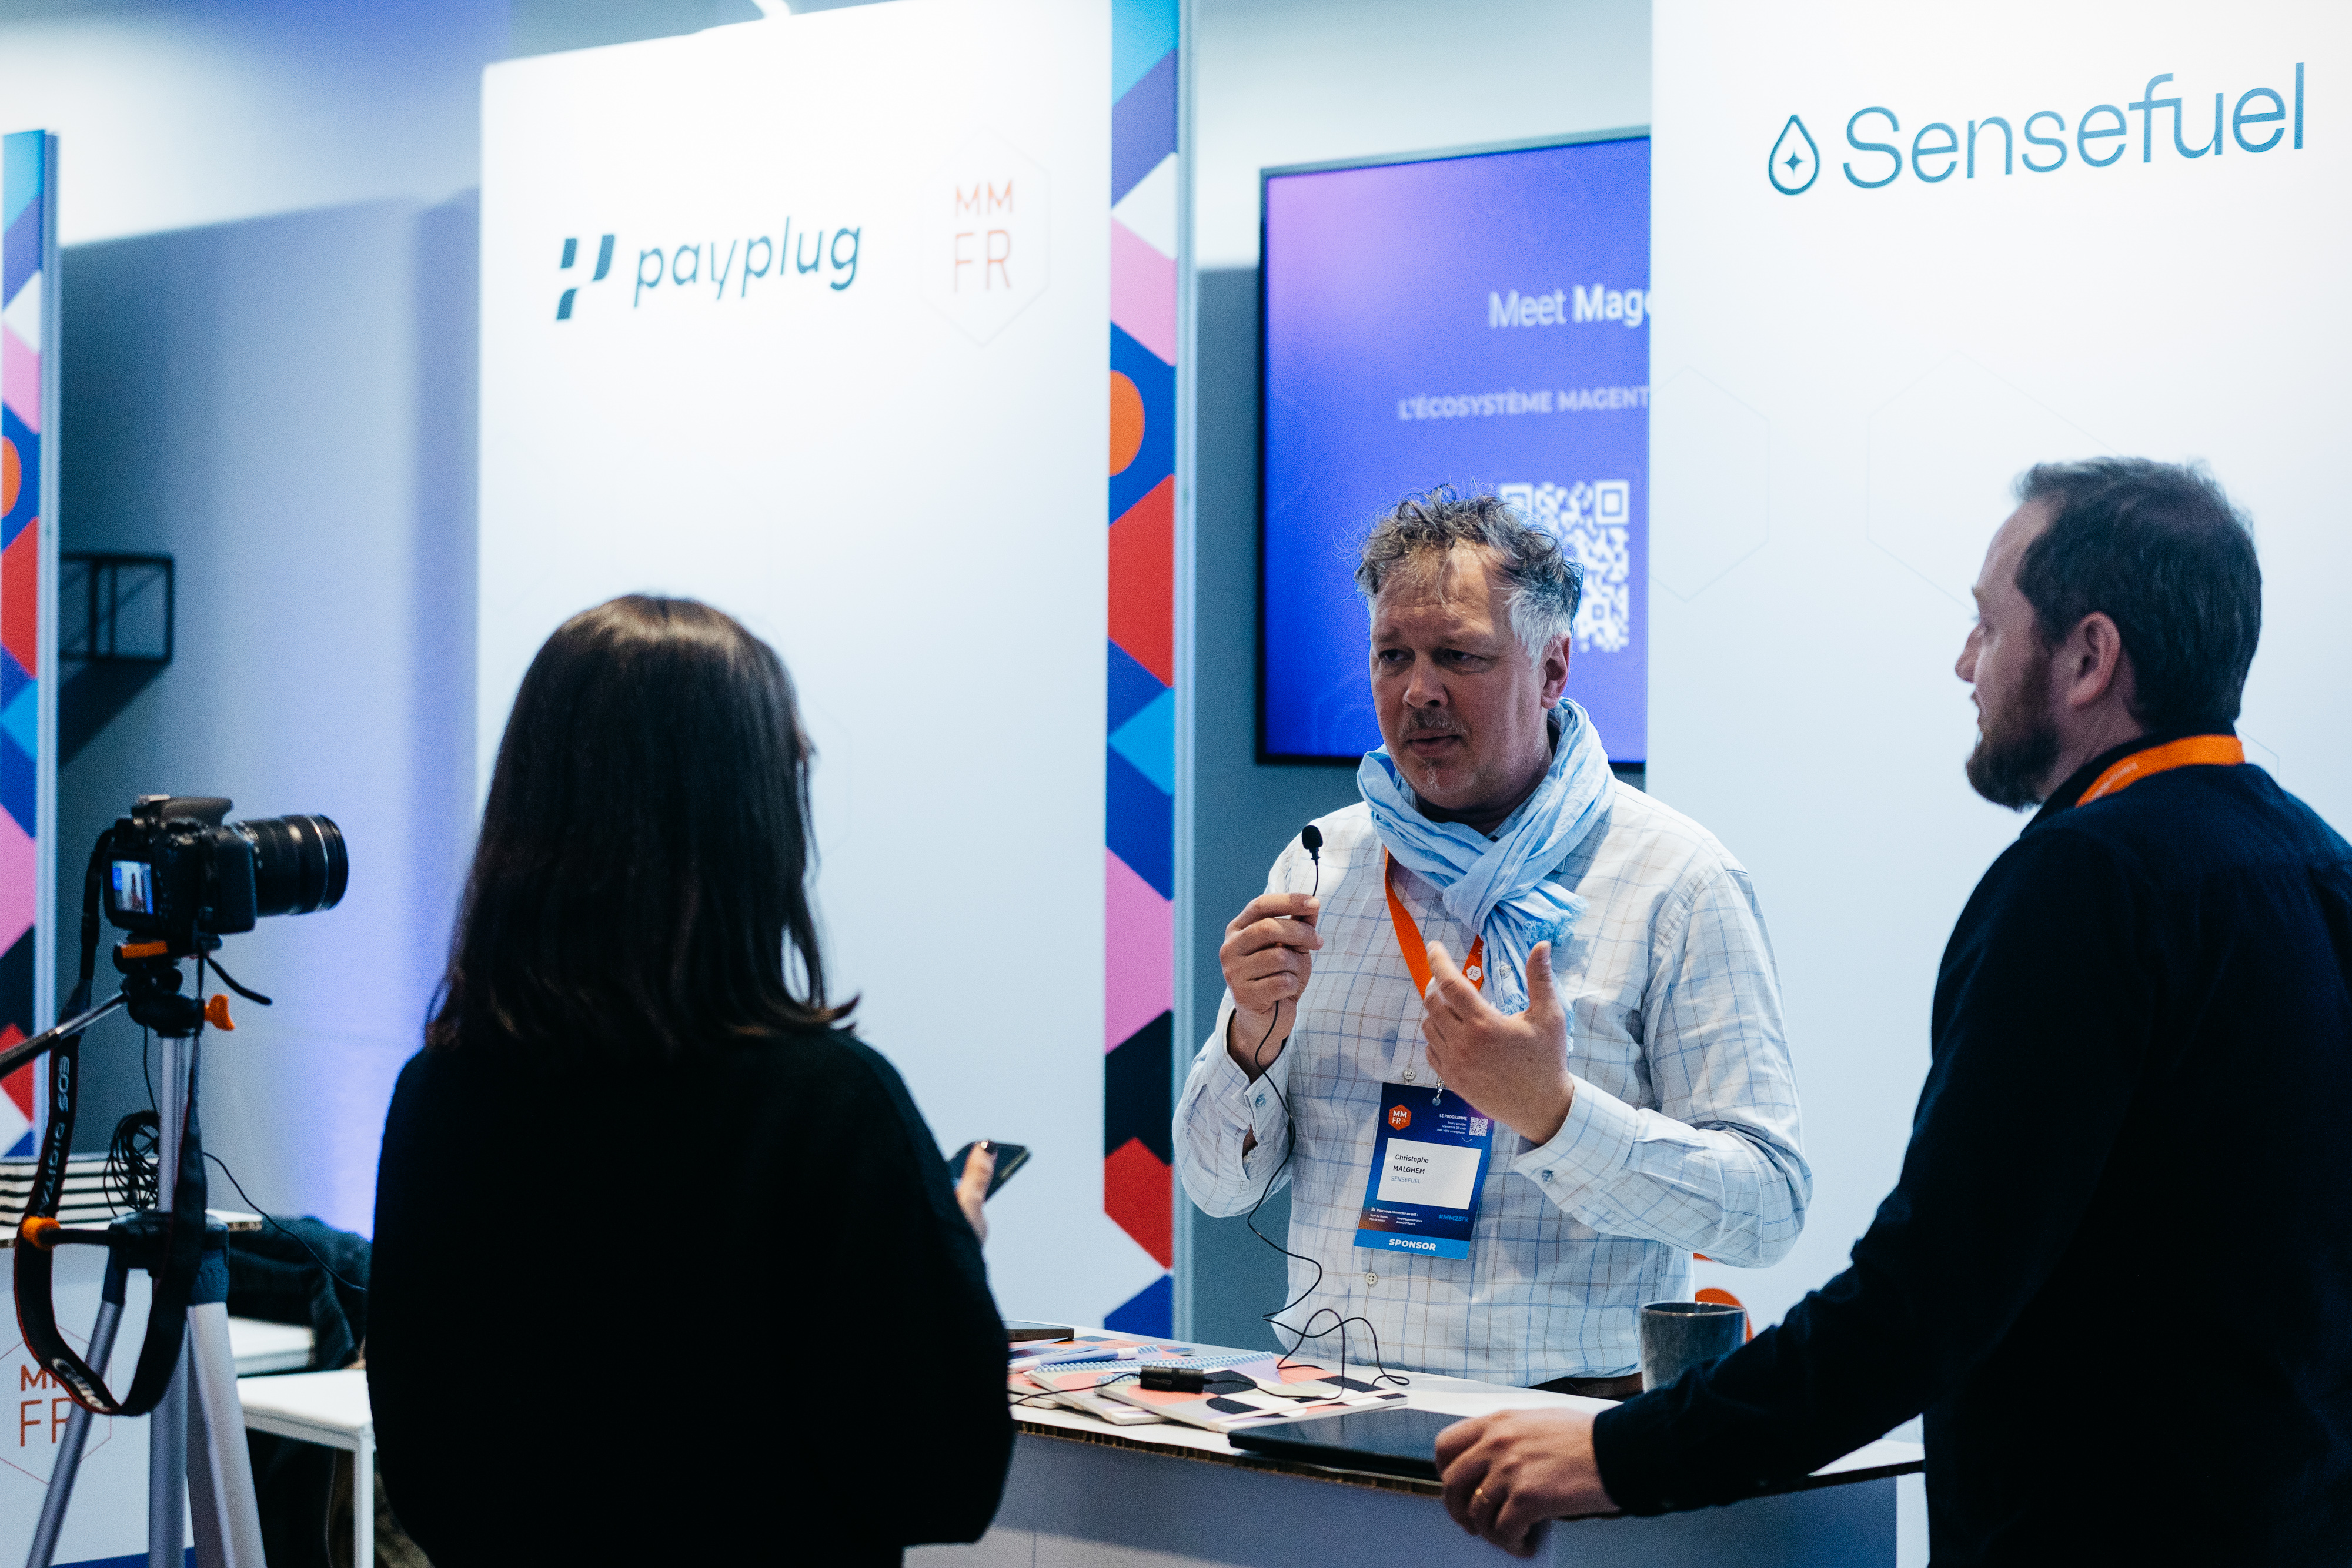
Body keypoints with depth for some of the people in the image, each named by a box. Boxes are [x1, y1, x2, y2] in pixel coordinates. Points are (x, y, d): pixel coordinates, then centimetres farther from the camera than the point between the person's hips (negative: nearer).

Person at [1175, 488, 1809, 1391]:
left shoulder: (1677, 881, -1)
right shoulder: (1322, 864, 13)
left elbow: (1768, 1206, -7)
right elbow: (1220, 1187, 14)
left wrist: (1550, 1109, -18)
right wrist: (1254, 1040, -6)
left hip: (1559, 1410, -4)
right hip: (1324, 1403, 4)